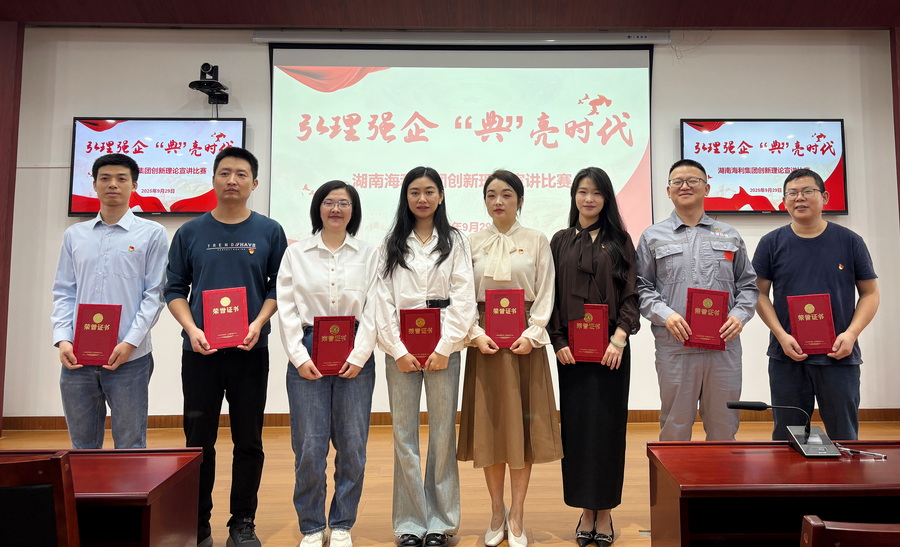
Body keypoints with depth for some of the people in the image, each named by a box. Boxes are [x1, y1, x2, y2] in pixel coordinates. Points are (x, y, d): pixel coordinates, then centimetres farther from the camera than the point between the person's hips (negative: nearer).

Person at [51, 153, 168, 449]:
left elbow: (155, 294, -4)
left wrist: (130, 342, -12)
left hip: (129, 358, -3)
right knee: (82, 446, 14)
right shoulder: (74, 235, 12)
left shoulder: (151, 234, 1)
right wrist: (62, 339, -3)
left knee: (129, 448, 5)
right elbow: (64, 293, 11)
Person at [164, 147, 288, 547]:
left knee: (248, 441, 6)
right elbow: (175, 289, 6)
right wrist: (191, 329, -10)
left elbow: (279, 286, 4)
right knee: (198, 441, 7)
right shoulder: (190, 233, 6)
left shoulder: (269, 232, 4)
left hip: (250, 351, 0)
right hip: (199, 350, 1)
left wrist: (258, 324, -12)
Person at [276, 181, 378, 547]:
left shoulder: (368, 255, 7)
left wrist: (357, 356, -7)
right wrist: (299, 357, -6)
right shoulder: (295, 254, 8)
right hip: (307, 353, 0)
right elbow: (287, 309, 3)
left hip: (355, 355, 1)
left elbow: (372, 310, 1)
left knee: (352, 444, 3)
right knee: (309, 445, 1)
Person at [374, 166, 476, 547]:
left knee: (443, 432, 3)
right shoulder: (391, 244, 9)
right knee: (404, 434, 4)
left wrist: (444, 348, -10)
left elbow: (463, 300, -1)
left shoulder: (455, 242, 6)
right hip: (400, 349, 1)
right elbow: (384, 301, 3)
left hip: (442, 348, -1)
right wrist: (398, 351, -6)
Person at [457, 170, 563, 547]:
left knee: (523, 424, 1)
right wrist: (476, 334, -10)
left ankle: (517, 516, 13)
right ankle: (496, 513, 19)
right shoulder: (473, 243, 8)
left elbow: (545, 294, 1)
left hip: (525, 341, -1)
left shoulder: (536, 241, 4)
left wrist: (531, 334, -12)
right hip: (484, 341, 1)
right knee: (488, 424, 4)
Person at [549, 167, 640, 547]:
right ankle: (586, 511, 17)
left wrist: (619, 338, -12)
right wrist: (559, 342, -4)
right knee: (576, 425, 4)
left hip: (610, 348, -1)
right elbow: (551, 296, 6)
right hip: (571, 349, 1)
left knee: (607, 426, 2)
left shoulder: (619, 241, 6)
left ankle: (605, 512, 15)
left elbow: (631, 294, 0)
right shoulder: (561, 241, 9)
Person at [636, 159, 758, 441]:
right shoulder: (653, 236, 8)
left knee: (724, 425, 9)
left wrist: (739, 315, -3)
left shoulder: (729, 236, 15)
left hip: (724, 344, 2)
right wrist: (665, 314, -12)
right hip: (674, 345, -2)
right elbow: (641, 287, 4)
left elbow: (748, 284, 16)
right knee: (675, 427, 6)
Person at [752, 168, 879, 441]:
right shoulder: (771, 243, 3)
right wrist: (782, 336, -9)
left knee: (844, 436, 8)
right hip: (786, 356, 0)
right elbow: (759, 293, 2)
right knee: (787, 437, 10)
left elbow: (870, 293, 6)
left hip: (839, 356, 0)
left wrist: (851, 334, -9)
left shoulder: (850, 242, 4)